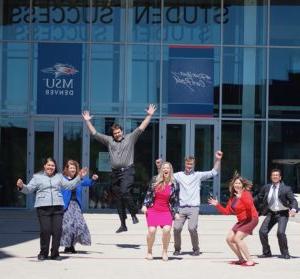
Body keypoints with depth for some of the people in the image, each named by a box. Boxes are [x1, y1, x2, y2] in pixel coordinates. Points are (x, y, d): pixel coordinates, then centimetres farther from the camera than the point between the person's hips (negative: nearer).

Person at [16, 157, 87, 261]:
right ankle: (43, 253, 10)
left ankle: (55, 253, 10)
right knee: (45, 230, -7)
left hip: (58, 207, 3)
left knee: (57, 230, -2)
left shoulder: (59, 176, 18)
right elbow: (29, 189, 5)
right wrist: (22, 186, -15)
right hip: (43, 207, -2)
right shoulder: (37, 177, 10)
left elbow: (69, 185, 17)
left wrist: (79, 177, 9)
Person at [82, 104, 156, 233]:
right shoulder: (109, 140, 14)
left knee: (124, 191, -26)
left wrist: (149, 115, -5)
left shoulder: (130, 138, 7)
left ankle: (134, 213, -6)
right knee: (118, 198, 6)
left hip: (127, 170, -4)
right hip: (115, 172, 4)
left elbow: (141, 128, 1)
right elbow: (94, 133, 16)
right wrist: (87, 121, 13)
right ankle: (123, 224, 14)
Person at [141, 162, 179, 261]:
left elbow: (175, 200, 6)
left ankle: (165, 252, 1)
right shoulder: (155, 181, 2)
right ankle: (149, 252, 8)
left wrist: (176, 213, -1)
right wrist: (145, 205, 0)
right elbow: (148, 194, 9)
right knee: (151, 230, -14)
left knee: (167, 230, -20)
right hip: (152, 210, 0)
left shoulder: (174, 185, 1)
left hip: (166, 211, 0)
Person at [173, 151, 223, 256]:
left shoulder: (198, 175, 8)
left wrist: (218, 160, -4)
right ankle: (177, 249, 12)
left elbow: (213, 172, 5)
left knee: (192, 228, -17)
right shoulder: (179, 175, 12)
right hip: (181, 208, 2)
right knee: (176, 228, -9)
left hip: (193, 208, -2)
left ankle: (196, 249, 3)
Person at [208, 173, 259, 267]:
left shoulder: (246, 194, -13)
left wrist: (241, 197, -46)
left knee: (237, 238, -22)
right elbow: (227, 211, 10)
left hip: (250, 219, -9)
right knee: (229, 239, 5)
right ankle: (241, 259, 15)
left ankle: (250, 261, -16)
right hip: (241, 221, 9)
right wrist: (217, 205, -1)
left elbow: (249, 205, -33)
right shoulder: (233, 197, 9)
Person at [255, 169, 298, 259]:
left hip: (282, 214, -4)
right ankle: (266, 252, 13)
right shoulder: (266, 188, 2)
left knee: (280, 232, -21)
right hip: (271, 213, 4)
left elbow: (293, 200, -11)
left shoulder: (286, 189, -9)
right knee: (262, 231, -5)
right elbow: (258, 198, 11)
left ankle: (285, 253, -2)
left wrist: (293, 209, -30)